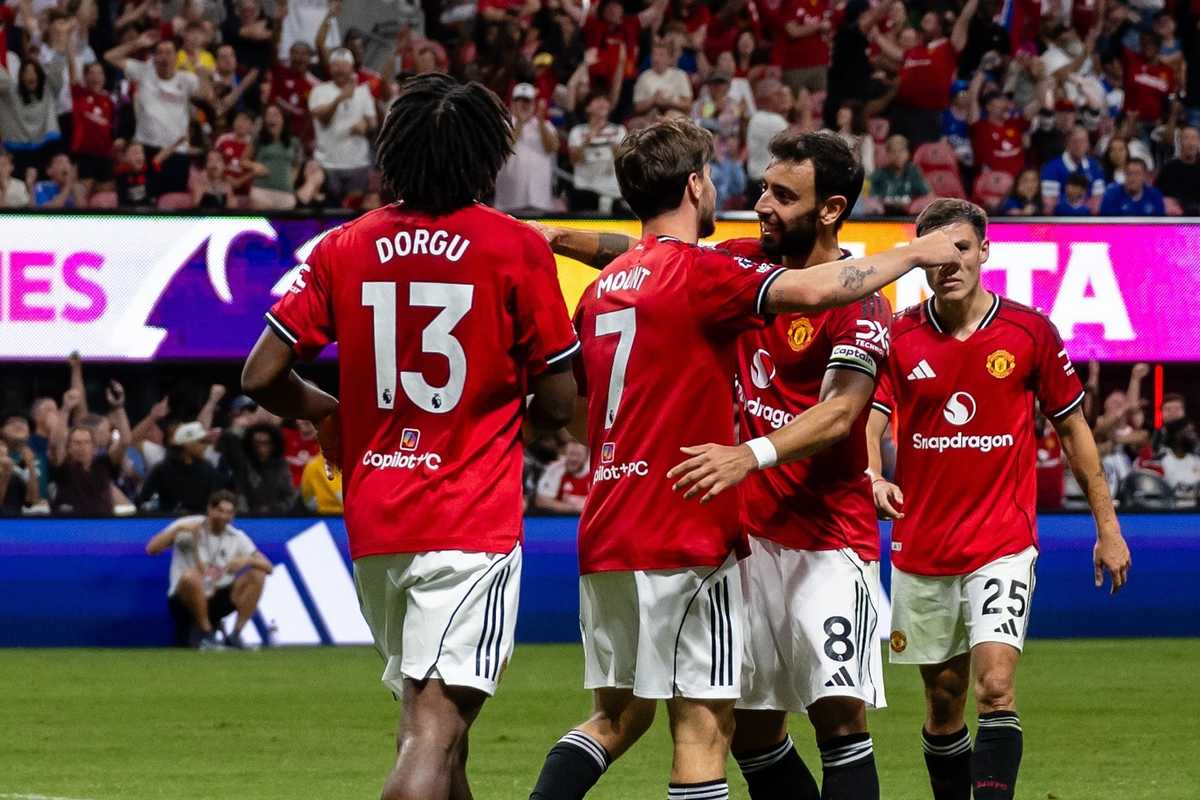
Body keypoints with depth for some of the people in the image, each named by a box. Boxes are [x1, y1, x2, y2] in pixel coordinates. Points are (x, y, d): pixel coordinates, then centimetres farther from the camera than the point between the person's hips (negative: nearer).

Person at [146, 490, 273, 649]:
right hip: (185, 599, -4)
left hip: (216, 600, 4)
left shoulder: (237, 537, 5)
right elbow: (152, 549, -14)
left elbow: (268, 567, 0)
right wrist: (179, 529, -26)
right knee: (191, 576, -37)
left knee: (257, 576, -14)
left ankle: (235, 635, -12)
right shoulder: (187, 526, -5)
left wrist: (247, 560, -21)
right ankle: (205, 632, -19)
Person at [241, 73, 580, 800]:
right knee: (435, 732, -13)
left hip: (373, 522, 5)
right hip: (473, 520, -5)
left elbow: (263, 378, 2)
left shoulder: (344, 249, 5)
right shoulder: (517, 249, -5)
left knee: (431, 722, 20)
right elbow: (558, 405, -3)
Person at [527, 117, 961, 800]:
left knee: (618, 717, 14)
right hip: (685, 538, -8)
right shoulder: (698, 271, -11)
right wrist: (914, 253, -9)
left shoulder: (603, 287, 14)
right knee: (704, 726, -5)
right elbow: (812, 289, -23)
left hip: (606, 536, 8)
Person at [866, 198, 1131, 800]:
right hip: (920, 545, 2)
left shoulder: (1030, 332, -2)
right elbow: (869, 423, -8)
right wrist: (873, 479, -31)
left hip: (1002, 543, -2)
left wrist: (1107, 526, 8)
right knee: (943, 700, 9)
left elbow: (1072, 428, 7)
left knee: (995, 687, -17)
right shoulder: (898, 337, -1)